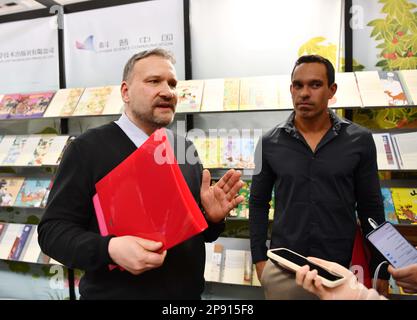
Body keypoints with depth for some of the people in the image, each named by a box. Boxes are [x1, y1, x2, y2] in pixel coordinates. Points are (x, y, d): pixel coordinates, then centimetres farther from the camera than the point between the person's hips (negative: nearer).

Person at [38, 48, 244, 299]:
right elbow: (53, 229, -13)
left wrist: (213, 217, -13)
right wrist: (109, 249, -29)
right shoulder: (88, 148, -11)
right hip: (115, 293, -4)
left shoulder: (185, 148, 2)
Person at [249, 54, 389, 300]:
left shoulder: (360, 140, -4)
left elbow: (371, 207, 2)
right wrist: (259, 258, 0)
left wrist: (380, 268, 3)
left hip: (342, 268, 0)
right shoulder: (270, 143, -3)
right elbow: (258, 203, 4)